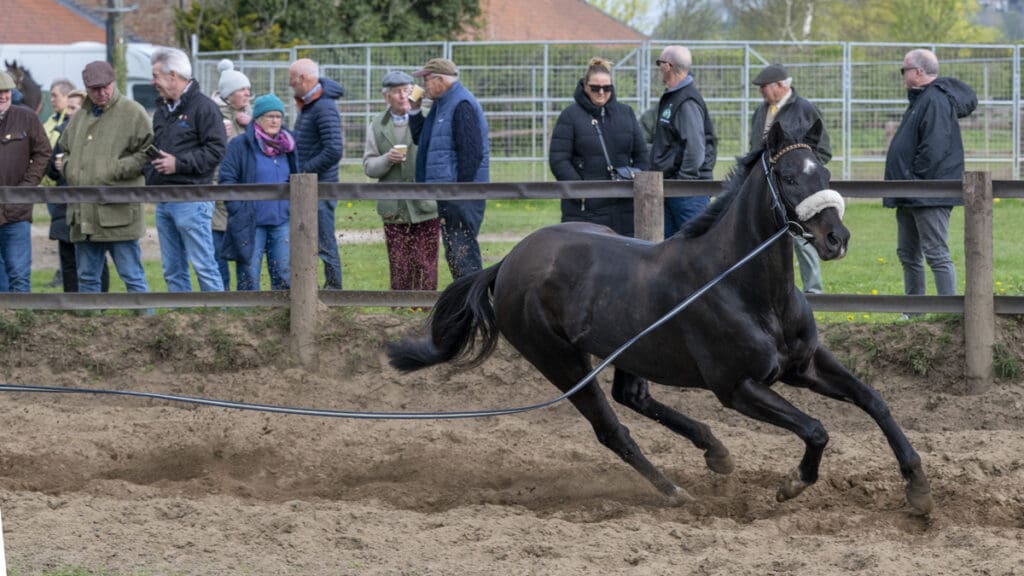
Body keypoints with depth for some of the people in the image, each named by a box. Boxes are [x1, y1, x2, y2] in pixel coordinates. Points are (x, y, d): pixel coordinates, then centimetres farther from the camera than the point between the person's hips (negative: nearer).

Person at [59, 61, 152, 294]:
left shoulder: (133, 113, -3)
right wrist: (69, 169, 9)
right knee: (87, 278, 12)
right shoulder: (80, 117, 17)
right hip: (84, 217, 6)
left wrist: (115, 170, -13)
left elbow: (147, 154, -7)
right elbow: (65, 150, 30)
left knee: (132, 277, -4)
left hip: (118, 215, -6)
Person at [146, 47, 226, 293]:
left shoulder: (202, 107, -7)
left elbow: (216, 149, -15)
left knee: (203, 265, -8)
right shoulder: (162, 110, 19)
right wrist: (150, 174, 10)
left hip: (191, 200, -8)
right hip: (163, 201, 9)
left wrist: (179, 163, -17)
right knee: (173, 270, 9)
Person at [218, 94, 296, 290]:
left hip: (282, 222, 5)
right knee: (249, 277, -1)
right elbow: (226, 179, -8)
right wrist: (239, 212, -14)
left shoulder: (287, 146, 13)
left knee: (285, 274, 4)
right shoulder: (240, 145, -4)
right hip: (251, 224, -4)